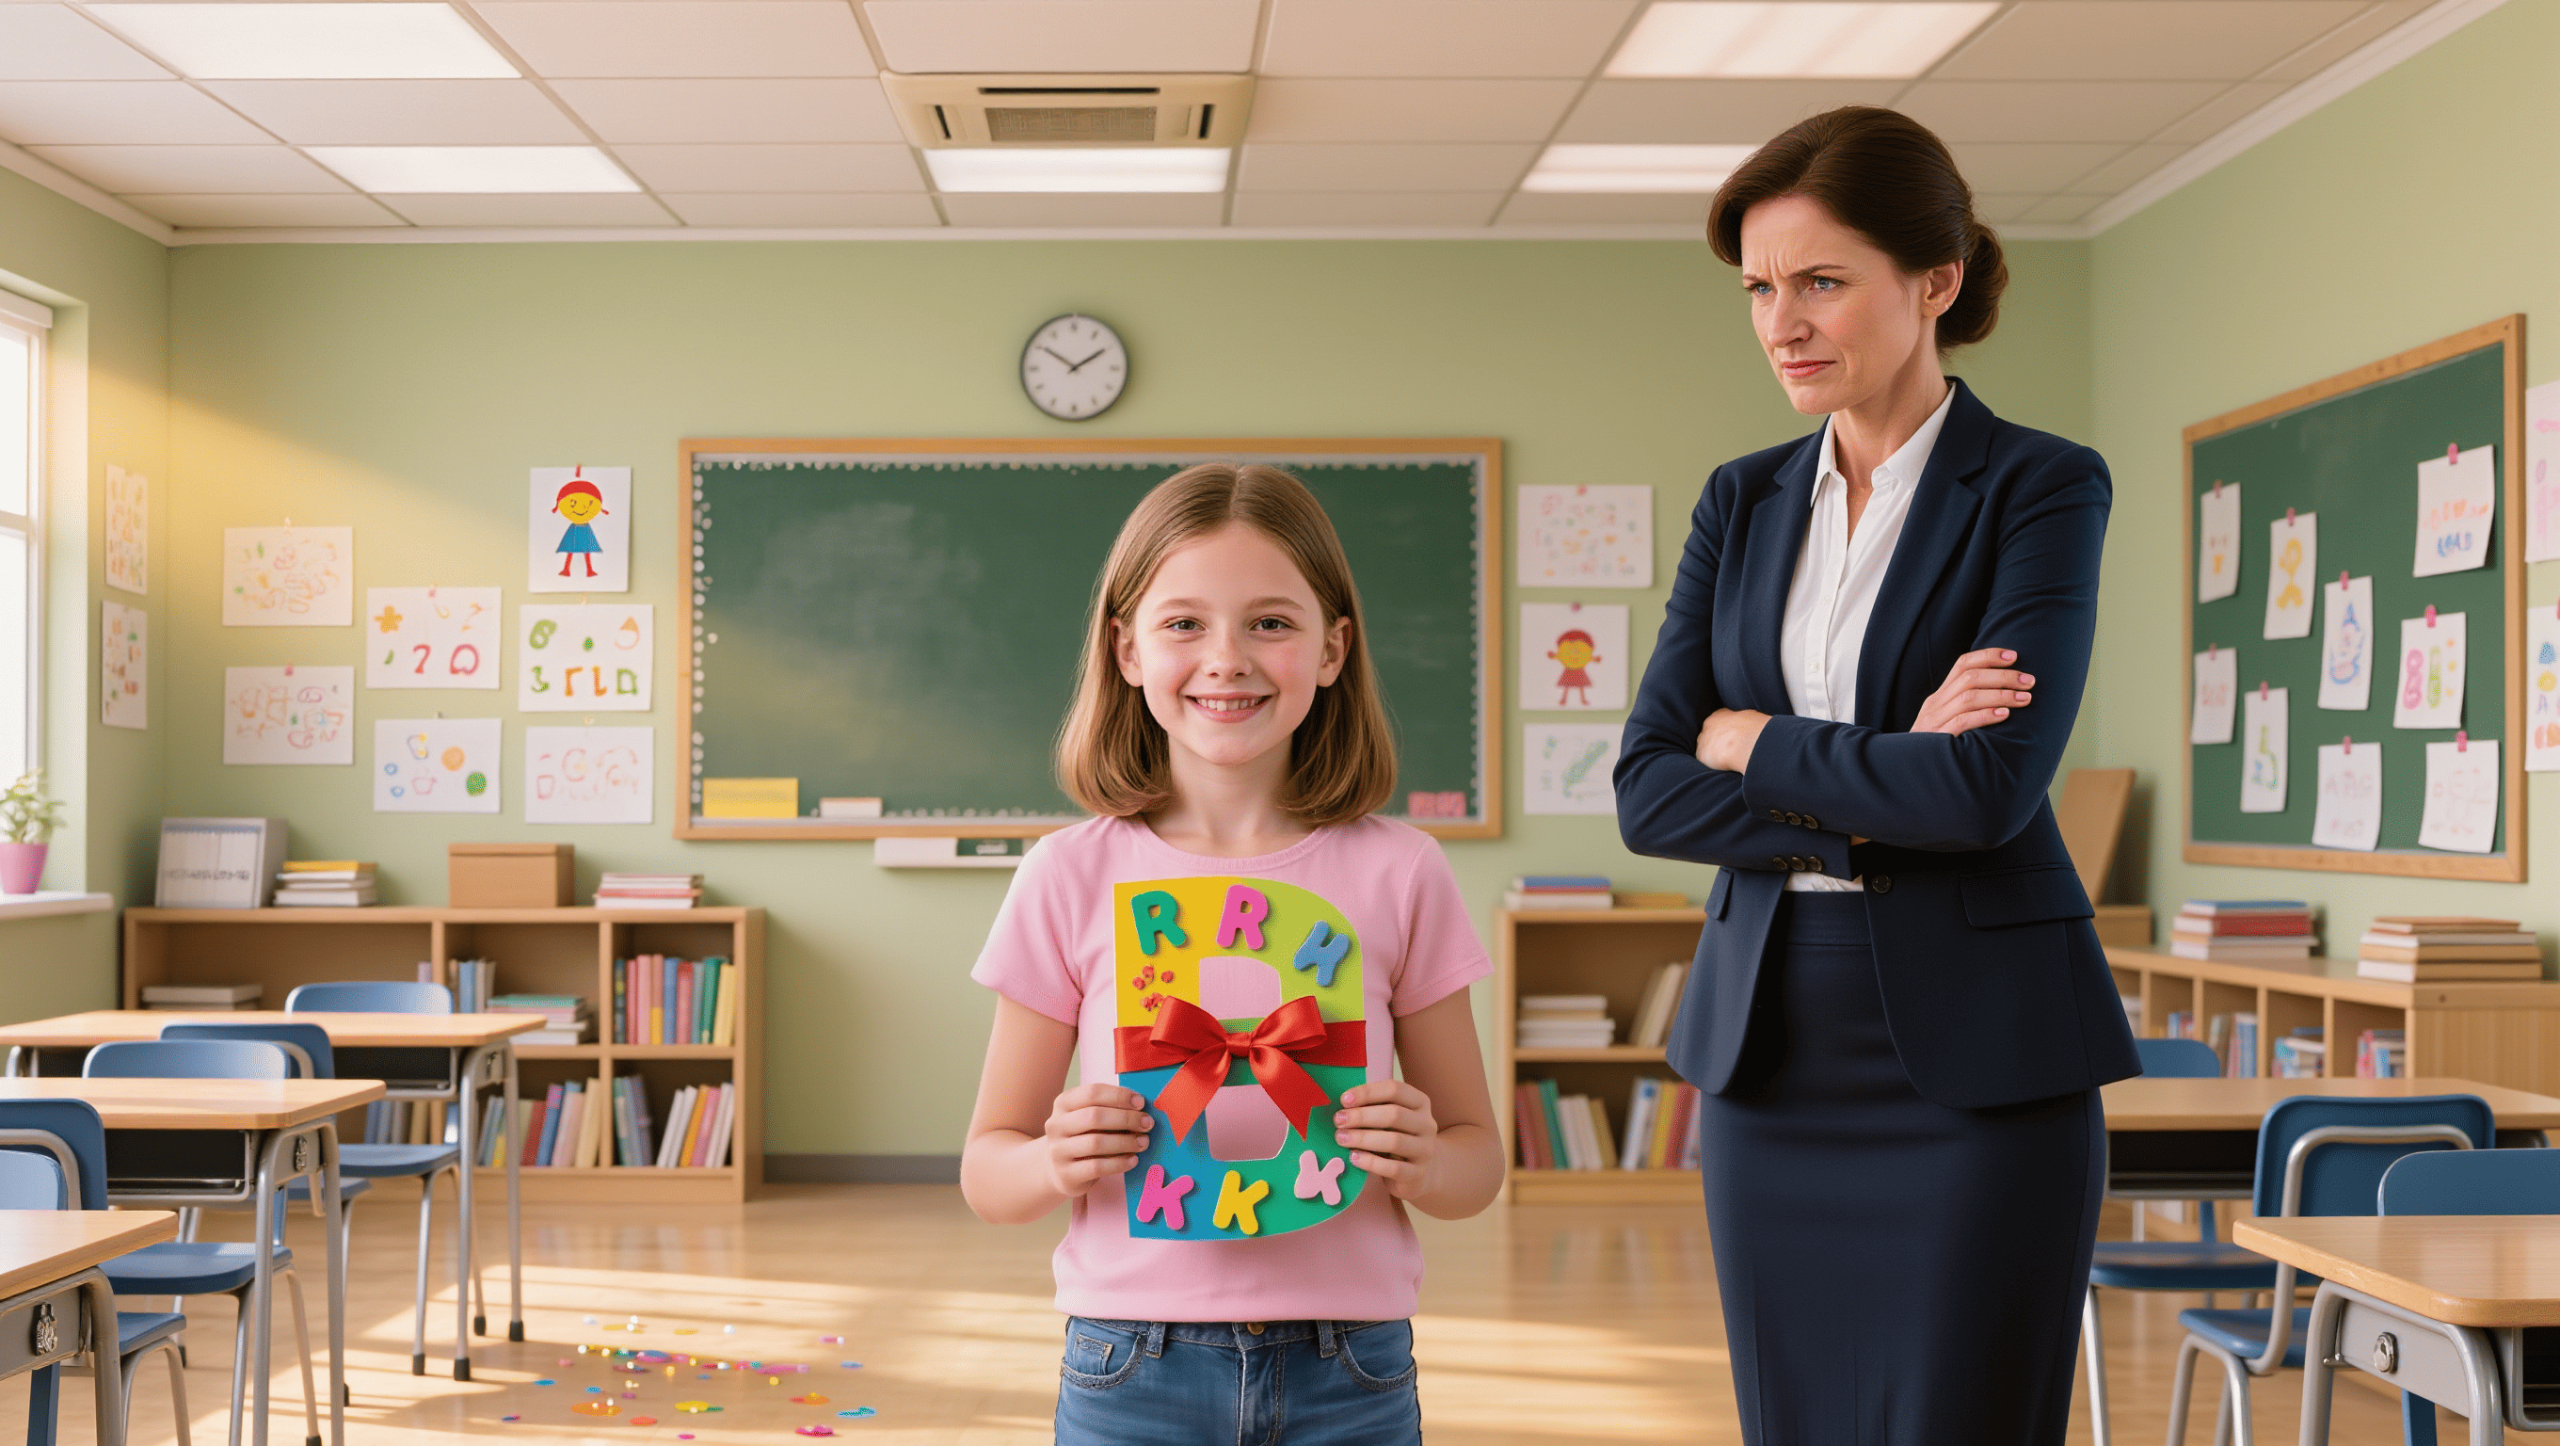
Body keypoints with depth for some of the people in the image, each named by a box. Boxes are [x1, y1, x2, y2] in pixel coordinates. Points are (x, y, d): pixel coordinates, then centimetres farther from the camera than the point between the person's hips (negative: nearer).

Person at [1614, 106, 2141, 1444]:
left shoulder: (2042, 488, -5)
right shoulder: (1743, 502, 10)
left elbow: (1988, 789, -18)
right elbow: (1649, 791, 1)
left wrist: (1747, 738, -6)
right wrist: (1871, 802, -12)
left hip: (1973, 1051, -5)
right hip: (1768, 1044, 5)